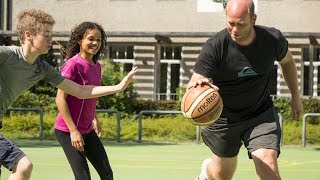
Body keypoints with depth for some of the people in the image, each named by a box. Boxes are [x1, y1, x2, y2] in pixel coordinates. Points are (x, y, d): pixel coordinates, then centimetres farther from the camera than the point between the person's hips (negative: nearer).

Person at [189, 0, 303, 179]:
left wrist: (296, 97, 12)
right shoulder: (215, 46, -24)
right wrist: (197, 84, -55)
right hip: (224, 117, -1)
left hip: (261, 114, 1)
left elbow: (287, 61, 9)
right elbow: (194, 84, -30)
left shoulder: (273, 39, -15)